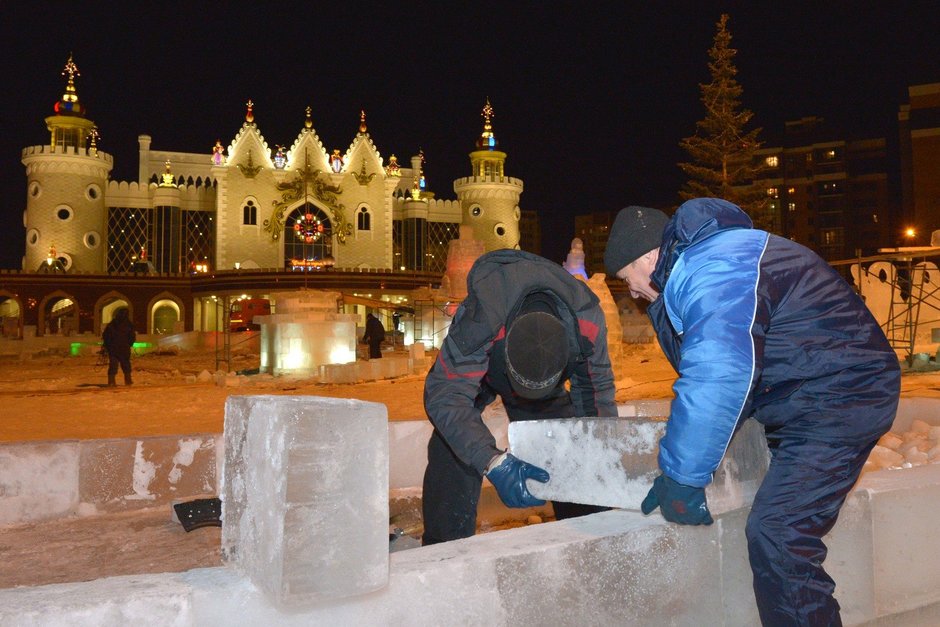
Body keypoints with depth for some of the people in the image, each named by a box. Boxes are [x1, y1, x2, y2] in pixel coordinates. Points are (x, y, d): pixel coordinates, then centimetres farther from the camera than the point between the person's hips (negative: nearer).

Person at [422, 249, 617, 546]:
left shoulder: (587, 321, -35)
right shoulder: (479, 320, -47)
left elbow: (596, 388, -18)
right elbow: (445, 394, -48)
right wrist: (495, 462, -59)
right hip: (471, 365, -2)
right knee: (453, 446, -21)